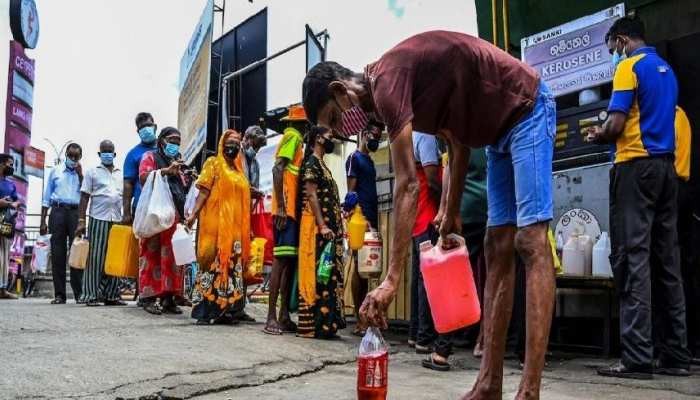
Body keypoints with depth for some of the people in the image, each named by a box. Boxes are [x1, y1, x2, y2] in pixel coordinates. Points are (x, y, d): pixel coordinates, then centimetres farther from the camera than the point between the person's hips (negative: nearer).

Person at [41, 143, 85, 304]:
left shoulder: (83, 173, 13)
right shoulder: (55, 171, 15)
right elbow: (47, 197, 14)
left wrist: (80, 174, -5)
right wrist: (43, 221, 8)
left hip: (76, 213, -1)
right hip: (58, 212, 1)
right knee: (57, 253, -3)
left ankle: (79, 293, -5)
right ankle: (59, 294, -1)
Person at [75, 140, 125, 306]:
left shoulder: (121, 174, 17)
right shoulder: (92, 172, 8)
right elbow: (84, 197, 3)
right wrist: (81, 221, -6)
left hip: (117, 221, 3)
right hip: (98, 219, -3)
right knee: (95, 258, -5)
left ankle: (111, 295, 9)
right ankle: (91, 295, -2)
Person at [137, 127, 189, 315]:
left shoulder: (178, 162, 28)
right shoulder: (150, 156, 11)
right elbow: (143, 177, -8)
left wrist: (190, 180, 7)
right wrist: (167, 170, -17)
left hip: (175, 215, 5)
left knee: (172, 256, 0)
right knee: (153, 254, -7)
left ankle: (168, 297, 3)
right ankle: (149, 297, -4)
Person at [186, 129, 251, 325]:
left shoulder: (239, 170, 19)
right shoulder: (213, 163, 4)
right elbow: (204, 191, -6)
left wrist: (246, 228, 17)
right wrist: (194, 214, -18)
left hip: (235, 226, 6)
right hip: (216, 223, -6)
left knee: (231, 266, 4)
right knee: (212, 264, -8)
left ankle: (223, 309, 10)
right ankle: (203, 311, -5)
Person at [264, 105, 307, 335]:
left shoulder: (296, 140, 23)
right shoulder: (292, 136, -4)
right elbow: (277, 169, -15)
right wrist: (280, 207, -22)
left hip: (293, 210, 9)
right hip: (286, 210, -9)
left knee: (290, 261, 7)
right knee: (281, 260, -11)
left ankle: (284, 316, 10)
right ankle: (271, 317, -10)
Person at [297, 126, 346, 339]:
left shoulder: (321, 164, 23)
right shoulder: (311, 162, -5)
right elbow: (311, 195, -14)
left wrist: (336, 225, 17)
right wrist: (322, 225, -20)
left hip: (328, 227, 10)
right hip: (317, 227, -10)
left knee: (329, 275, 7)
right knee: (317, 274, -10)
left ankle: (326, 323, 10)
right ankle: (313, 325, -8)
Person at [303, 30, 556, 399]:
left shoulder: (387, 82, -21)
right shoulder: (402, 87, 8)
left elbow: (407, 185, -28)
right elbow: (458, 145, 15)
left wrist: (391, 279, -29)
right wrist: (451, 214, 16)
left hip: (527, 110, -10)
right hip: (501, 129, 10)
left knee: (529, 239, -17)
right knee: (497, 248, 3)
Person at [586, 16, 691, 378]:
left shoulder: (629, 66, -5)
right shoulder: (666, 70, 20)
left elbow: (616, 125, -13)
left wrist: (597, 136, 7)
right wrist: (609, 133, 22)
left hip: (636, 165, -8)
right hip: (665, 166, 8)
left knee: (633, 256, -10)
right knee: (666, 258, 7)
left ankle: (637, 357, -12)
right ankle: (676, 354, 9)